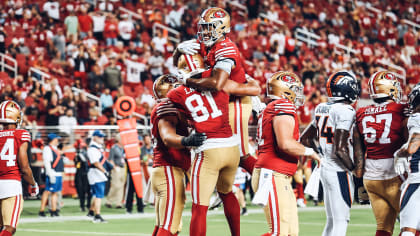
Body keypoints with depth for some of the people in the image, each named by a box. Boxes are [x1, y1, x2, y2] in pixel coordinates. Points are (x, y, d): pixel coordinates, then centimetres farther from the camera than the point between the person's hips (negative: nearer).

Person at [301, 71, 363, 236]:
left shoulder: (322, 109, 9)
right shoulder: (345, 111, -17)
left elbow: (305, 138, 18)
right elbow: (340, 149, -21)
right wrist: (354, 168, -7)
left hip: (325, 168, 9)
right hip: (339, 172, -9)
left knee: (332, 221, 16)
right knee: (341, 221, -4)